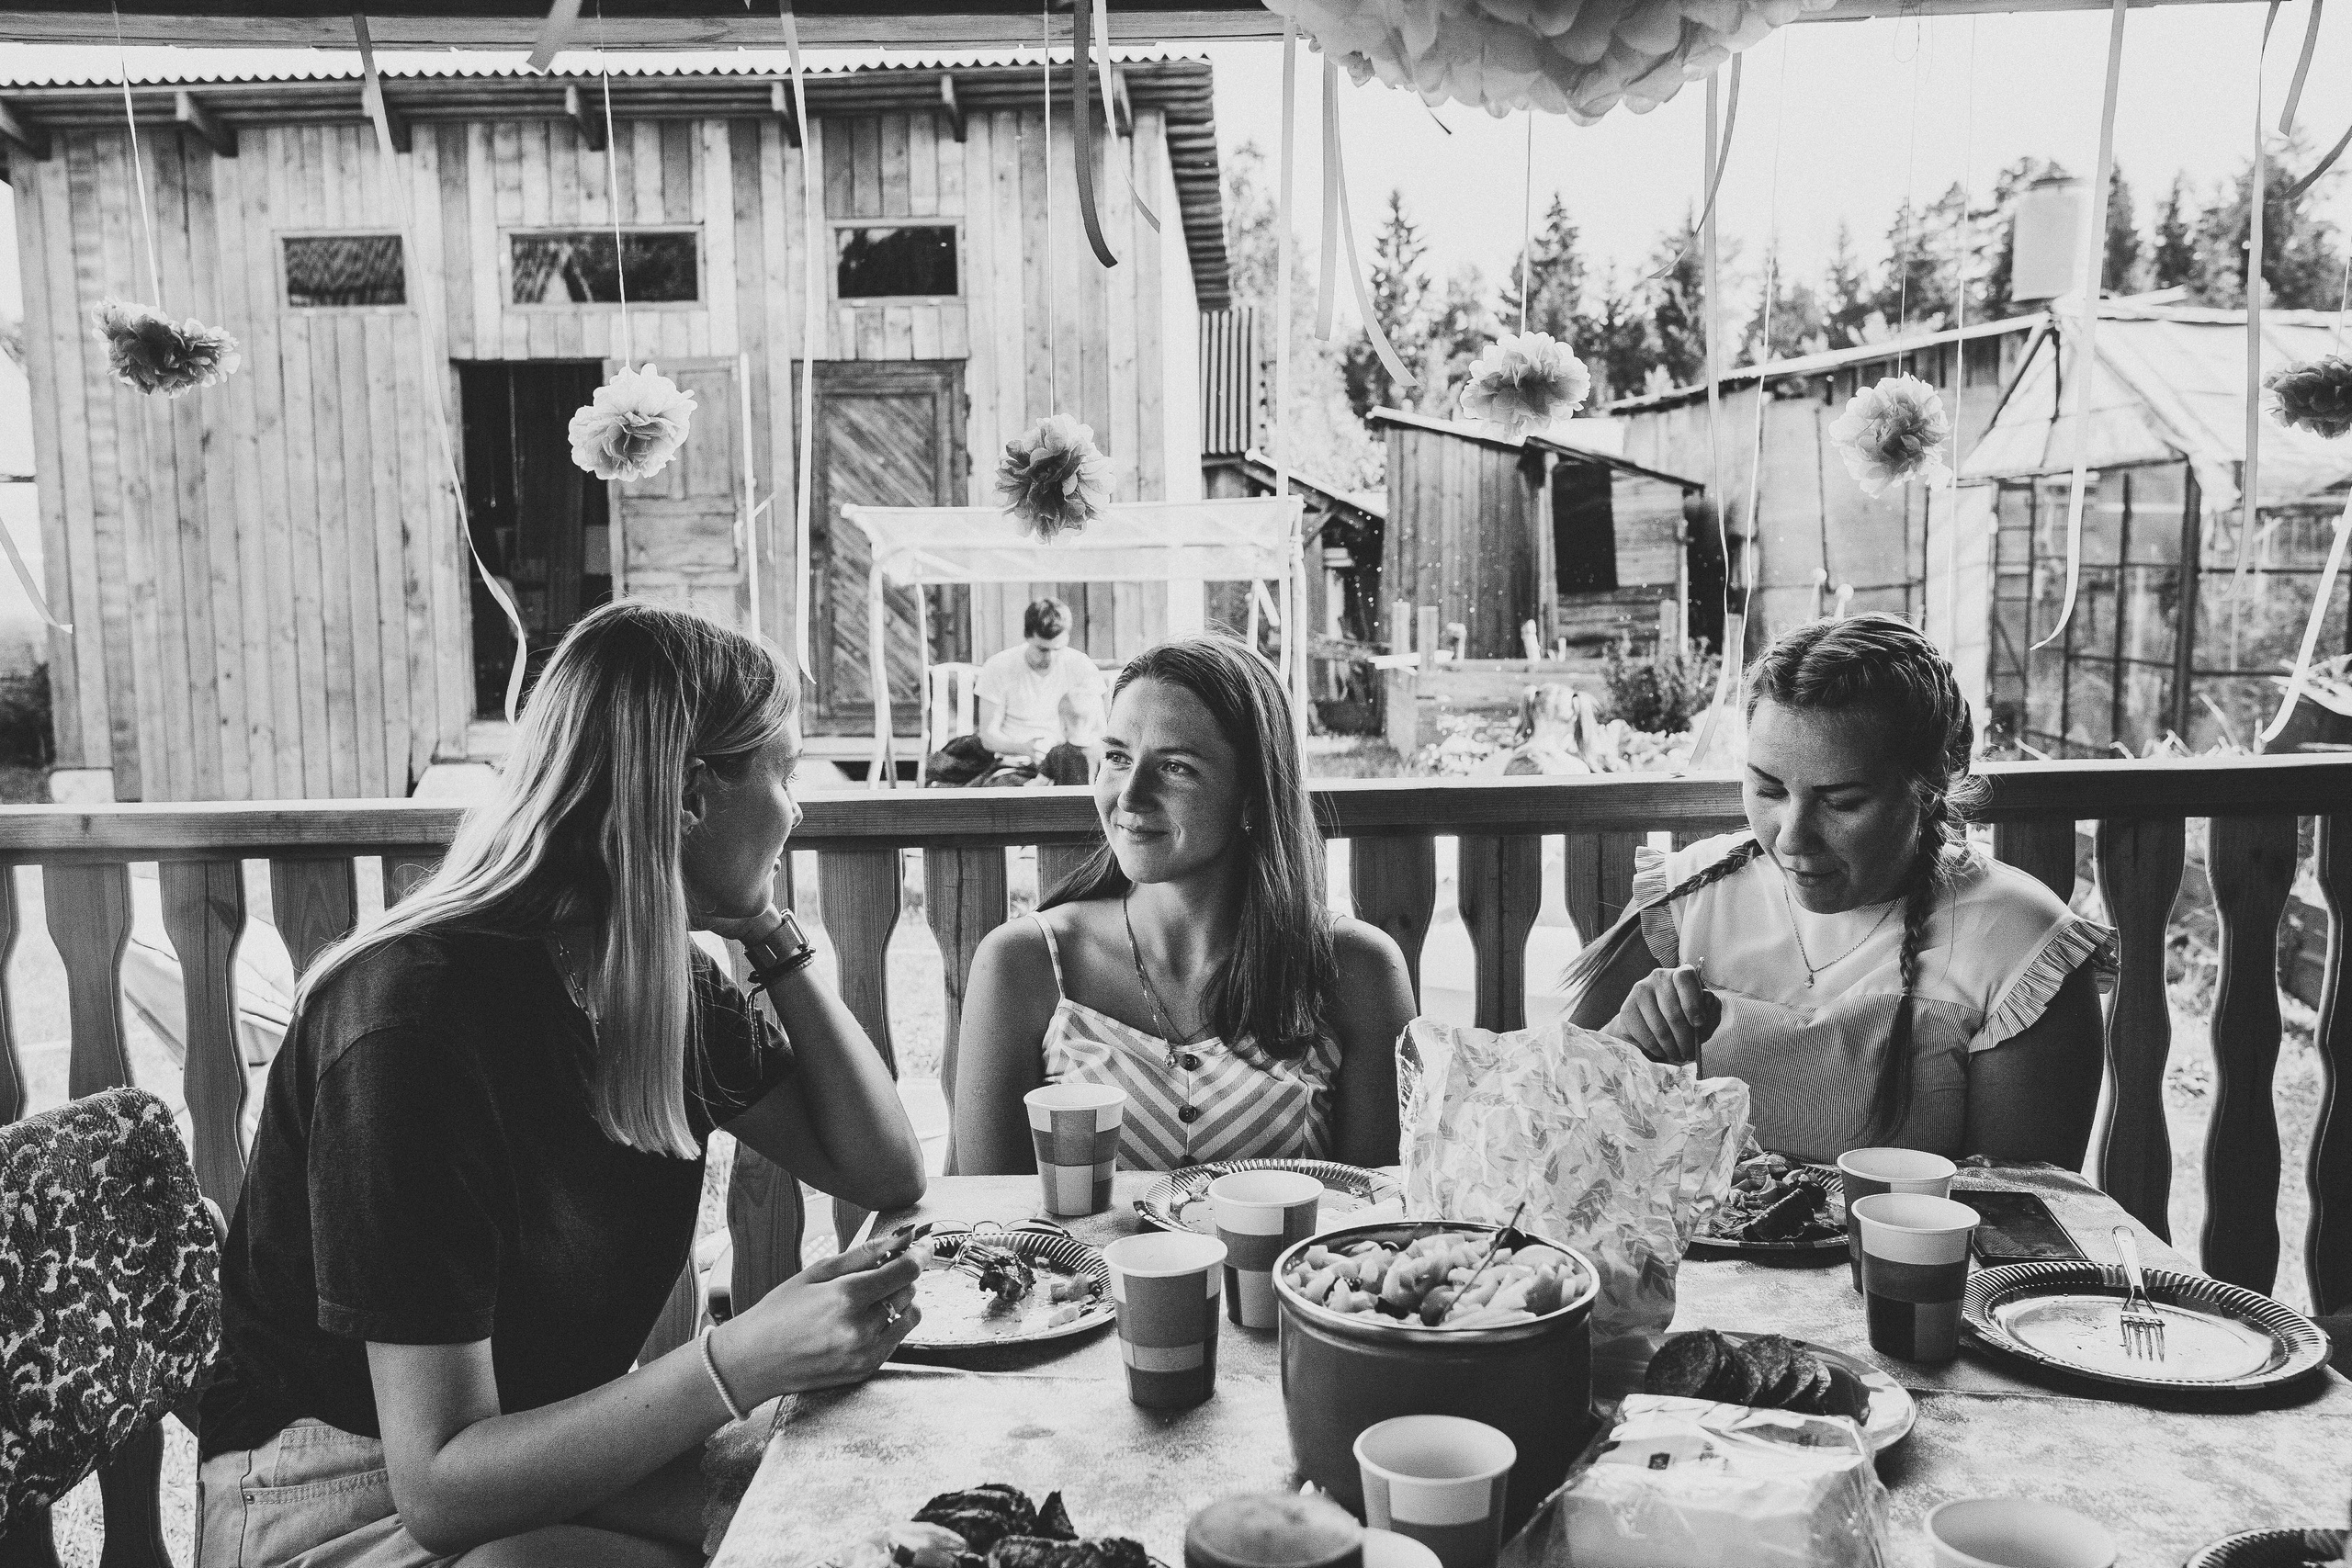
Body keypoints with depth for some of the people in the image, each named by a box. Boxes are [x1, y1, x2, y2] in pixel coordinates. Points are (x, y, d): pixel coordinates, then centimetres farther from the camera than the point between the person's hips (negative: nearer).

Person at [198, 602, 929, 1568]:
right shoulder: (419, 1015, -26)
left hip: (562, 1444, 8)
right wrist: (747, 1359, -35)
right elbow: (442, 1487, -26)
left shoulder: (666, 982, -1)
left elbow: (887, 1173, 4)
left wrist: (771, 937, -4)